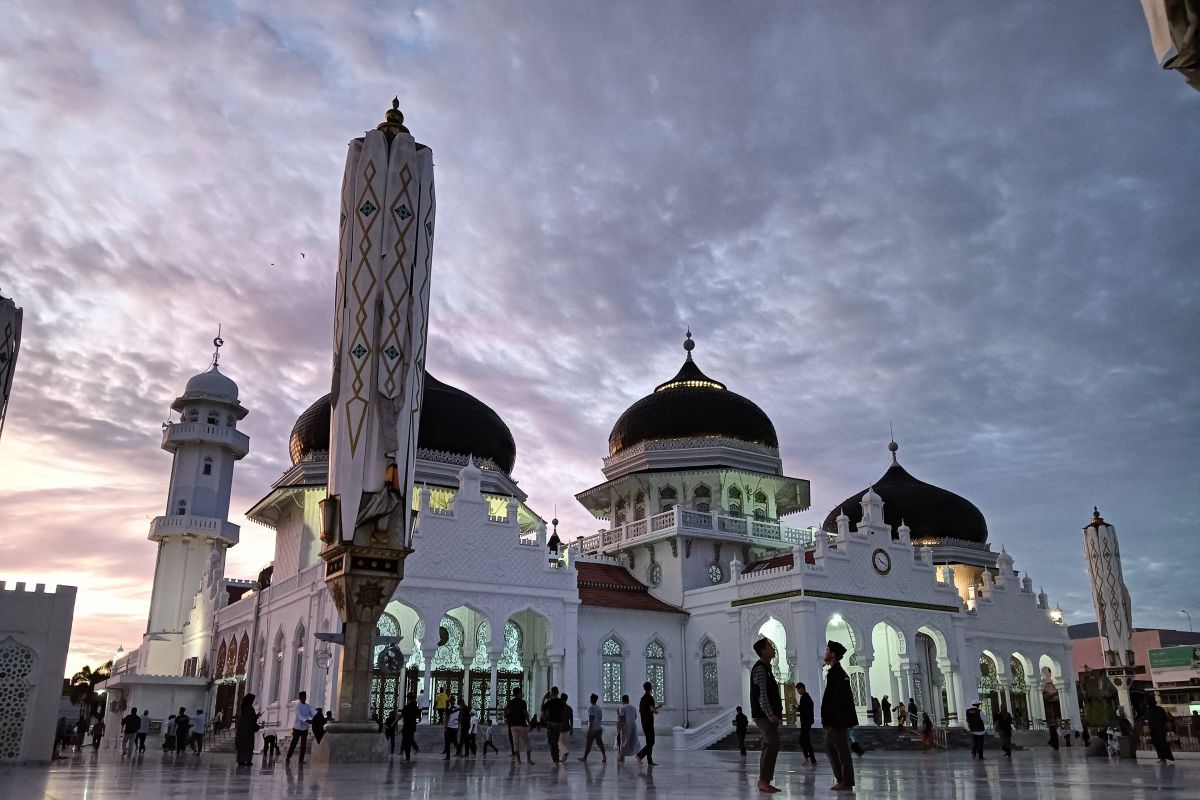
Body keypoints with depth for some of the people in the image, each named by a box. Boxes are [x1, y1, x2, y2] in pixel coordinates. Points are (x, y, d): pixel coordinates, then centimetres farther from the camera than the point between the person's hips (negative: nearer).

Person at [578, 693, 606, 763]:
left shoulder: (591, 707, -11)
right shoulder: (599, 708, 12)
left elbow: (591, 718, -18)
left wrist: (590, 727, -18)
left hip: (593, 729, -7)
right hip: (599, 728, 7)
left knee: (588, 744, 5)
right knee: (600, 743, 3)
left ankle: (585, 757, 16)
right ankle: (604, 756, -11)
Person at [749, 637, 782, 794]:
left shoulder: (766, 668, 18)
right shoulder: (760, 668, -13)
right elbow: (761, 694, -21)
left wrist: (776, 713, 17)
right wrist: (770, 714, -26)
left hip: (769, 715, 10)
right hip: (763, 715, -10)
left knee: (769, 746, 9)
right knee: (773, 745, -17)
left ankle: (764, 781, 11)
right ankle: (763, 780, -17)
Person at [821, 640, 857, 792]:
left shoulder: (835, 672, -14)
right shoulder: (839, 671, 16)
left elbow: (836, 697, -20)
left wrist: (831, 719, -19)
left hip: (837, 719, -10)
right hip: (837, 719, 10)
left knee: (842, 750, -3)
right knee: (830, 748, 13)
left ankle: (846, 783, 3)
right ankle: (842, 780, 17)